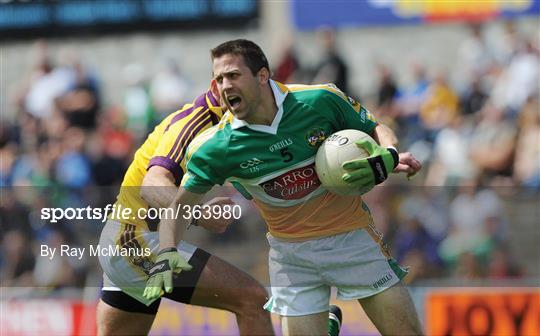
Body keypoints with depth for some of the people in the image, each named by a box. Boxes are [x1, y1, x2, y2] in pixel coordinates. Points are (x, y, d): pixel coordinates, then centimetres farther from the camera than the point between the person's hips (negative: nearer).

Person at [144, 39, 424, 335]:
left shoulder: (321, 100, -14)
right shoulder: (216, 146, -13)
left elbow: (376, 130, 1)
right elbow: (180, 205, -5)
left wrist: (389, 157, -20)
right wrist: (166, 255, -21)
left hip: (352, 237, 0)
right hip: (290, 252, 0)